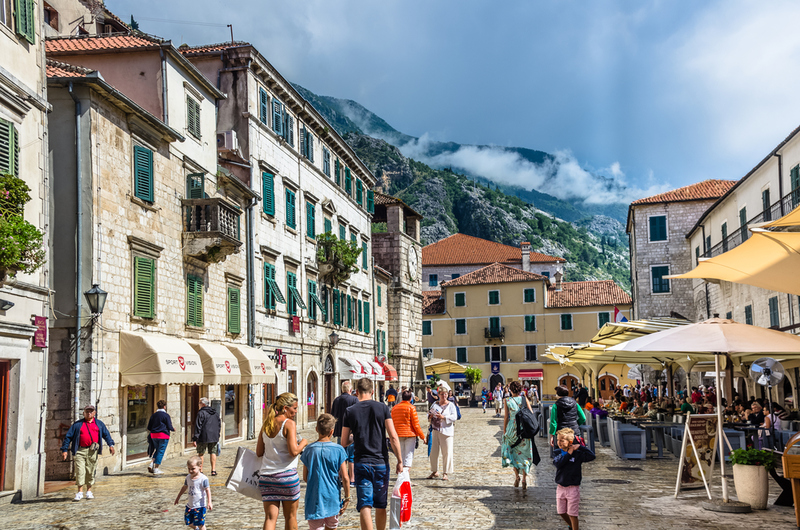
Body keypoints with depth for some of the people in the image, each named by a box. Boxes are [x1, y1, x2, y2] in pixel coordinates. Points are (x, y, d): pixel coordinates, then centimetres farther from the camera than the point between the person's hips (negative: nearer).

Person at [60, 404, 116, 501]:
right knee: (80, 471, -9)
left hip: (93, 451, 2)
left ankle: (89, 491, 17)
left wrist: (111, 444, -2)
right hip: (80, 451, -2)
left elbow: (106, 434, 14)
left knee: (90, 472, 6)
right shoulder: (77, 424, 10)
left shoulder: (99, 424, 16)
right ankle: (80, 492, -6)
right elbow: (68, 437, 9)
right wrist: (64, 450, 1)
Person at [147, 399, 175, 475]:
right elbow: (169, 427, -9)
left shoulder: (153, 415, 9)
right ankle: (156, 469, 1)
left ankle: (151, 463, 2)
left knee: (157, 450, 20)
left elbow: (149, 427, 11)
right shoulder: (166, 415, -8)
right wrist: (173, 429, 13)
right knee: (161, 452, 1)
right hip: (163, 436, -6)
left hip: (154, 435, 6)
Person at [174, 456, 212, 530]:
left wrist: (209, 502, -24)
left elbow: (207, 490, -16)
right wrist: (178, 497, 27)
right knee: (188, 522, 12)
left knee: (200, 524, -3)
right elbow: (184, 487, 18)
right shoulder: (188, 477, 3)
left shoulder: (203, 479, -17)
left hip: (199, 506, -6)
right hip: (189, 505, 6)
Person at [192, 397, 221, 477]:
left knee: (200, 453, 7)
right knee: (213, 452, 10)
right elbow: (219, 424, 17)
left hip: (204, 437, -5)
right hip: (214, 437, 5)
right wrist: (217, 436, 24)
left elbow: (198, 426, -13)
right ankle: (213, 470, 5)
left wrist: (195, 438, -12)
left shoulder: (201, 413, -10)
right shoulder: (215, 413, 11)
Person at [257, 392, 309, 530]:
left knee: (270, 517, 1)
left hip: (266, 476, 5)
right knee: (291, 516, 12)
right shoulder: (289, 424, -10)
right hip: (287, 475, -5)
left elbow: (259, 452, 13)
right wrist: (303, 443, 0)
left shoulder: (266, 424, 9)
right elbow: (293, 451, -18)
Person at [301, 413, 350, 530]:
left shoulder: (309, 450, -4)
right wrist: (347, 497, 4)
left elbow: (305, 478, 3)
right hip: (332, 499, 0)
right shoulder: (338, 450, -8)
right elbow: (345, 477, -8)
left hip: (314, 500, 0)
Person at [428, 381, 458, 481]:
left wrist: (443, 417, -22)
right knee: (434, 451, 7)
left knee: (447, 452, -4)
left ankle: (445, 473, 3)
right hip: (436, 430, 4)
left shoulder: (451, 405, 1)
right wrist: (430, 416, -7)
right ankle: (435, 471, 21)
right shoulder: (435, 404, 12)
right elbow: (429, 414, 17)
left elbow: (454, 417, -9)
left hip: (446, 431, -4)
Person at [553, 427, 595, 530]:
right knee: (561, 512, 15)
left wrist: (580, 446, -19)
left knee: (572, 514, 1)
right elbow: (558, 463, -20)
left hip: (573, 488, -4)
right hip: (560, 487, 4)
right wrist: (569, 453, -20)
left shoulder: (577, 454, -9)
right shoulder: (558, 453, -1)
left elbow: (591, 456, -20)